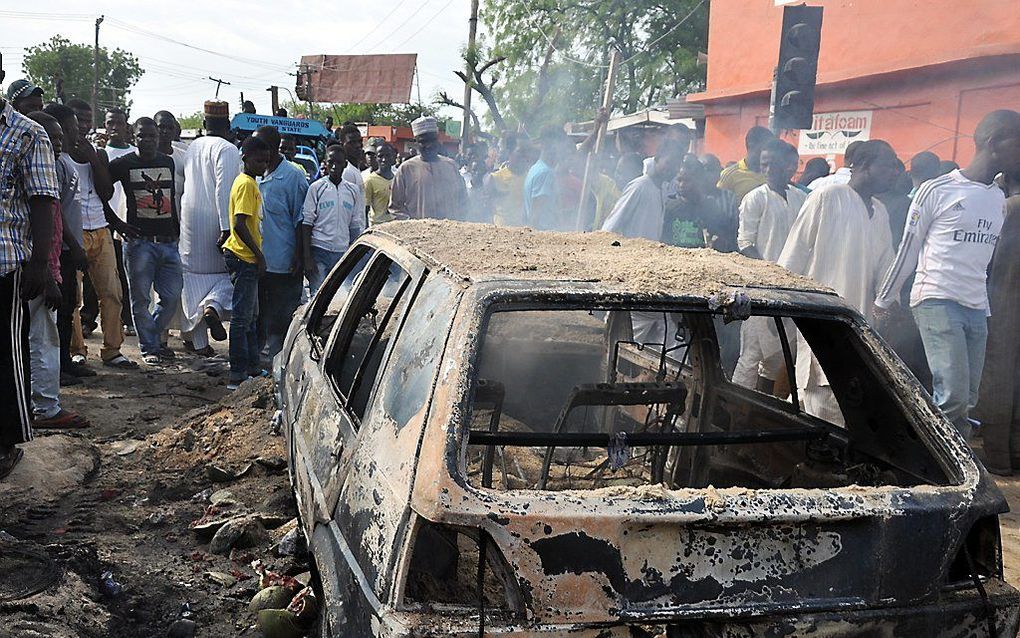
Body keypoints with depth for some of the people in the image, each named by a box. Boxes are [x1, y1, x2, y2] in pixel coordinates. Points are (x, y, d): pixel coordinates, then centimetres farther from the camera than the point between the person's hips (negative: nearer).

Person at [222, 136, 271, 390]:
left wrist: (257, 254, 20)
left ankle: (252, 369, 25)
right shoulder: (246, 184, -15)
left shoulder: (249, 182, 16)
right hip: (243, 257, -11)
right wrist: (259, 254, -21)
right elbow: (240, 224, -23)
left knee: (250, 316, 16)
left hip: (247, 257, 11)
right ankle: (237, 375, -4)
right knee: (242, 317, -7)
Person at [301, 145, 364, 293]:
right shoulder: (316, 187, 0)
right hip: (319, 250, -3)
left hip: (343, 253, 3)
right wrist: (307, 257, -9)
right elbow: (306, 224, -2)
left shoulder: (352, 190, 10)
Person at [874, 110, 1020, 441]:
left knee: (967, 401, 3)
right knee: (954, 397, -16)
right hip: (937, 302, -6)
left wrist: (985, 309, 20)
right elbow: (908, 249, 3)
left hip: (976, 309, 7)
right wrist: (886, 298, 7)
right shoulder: (938, 190, -2)